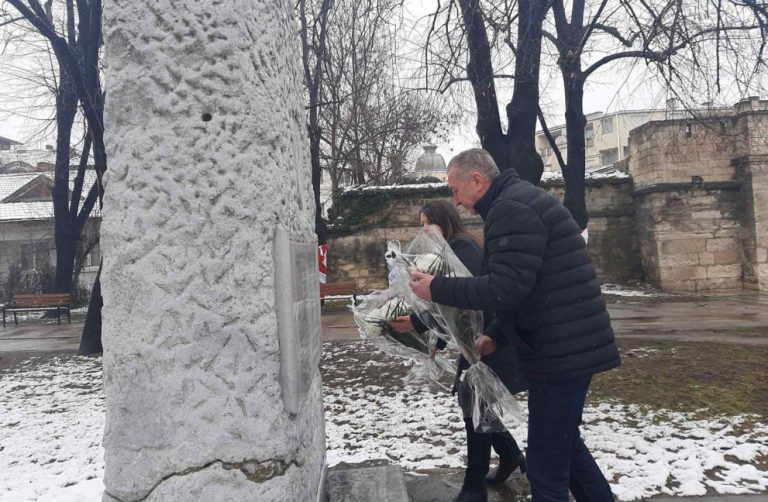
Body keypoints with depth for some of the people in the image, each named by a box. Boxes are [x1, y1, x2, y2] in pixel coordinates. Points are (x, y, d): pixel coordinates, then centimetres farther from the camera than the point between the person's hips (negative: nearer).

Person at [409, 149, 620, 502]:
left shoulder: (511, 208, -16)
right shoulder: (520, 203, 18)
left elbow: (506, 288, -24)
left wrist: (437, 289, -15)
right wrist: (496, 336, 13)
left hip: (562, 352, -11)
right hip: (570, 348, 11)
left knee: (546, 463, -1)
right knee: (564, 444, 25)